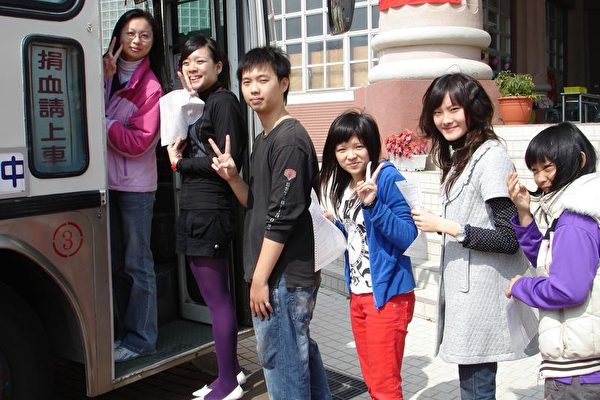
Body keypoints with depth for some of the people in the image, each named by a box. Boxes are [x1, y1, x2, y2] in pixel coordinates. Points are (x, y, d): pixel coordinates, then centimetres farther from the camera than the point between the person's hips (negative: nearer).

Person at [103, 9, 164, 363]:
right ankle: (125, 330, 25)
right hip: (106, 179, 6)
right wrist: (104, 79, -13)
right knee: (117, 260, 13)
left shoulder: (151, 87, -8)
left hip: (135, 184, -6)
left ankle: (141, 338, 8)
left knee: (137, 262, -1)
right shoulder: (105, 71, 10)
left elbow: (140, 142, -13)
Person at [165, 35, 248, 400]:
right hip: (195, 209, 10)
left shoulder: (222, 100, -11)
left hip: (209, 211, -10)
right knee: (216, 296, 16)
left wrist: (180, 163, -9)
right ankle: (232, 370, 28)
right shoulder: (199, 104, 19)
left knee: (217, 298, -2)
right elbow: (198, 153, 14)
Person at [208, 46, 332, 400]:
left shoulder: (290, 140, -16)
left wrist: (260, 279, -17)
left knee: (281, 364, 0)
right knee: (302, 355, 20)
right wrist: (232, 177, -2)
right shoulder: (264, 139, 14)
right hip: (289, 275, 10)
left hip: (283, 278, -10)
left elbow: (282, 218, -20)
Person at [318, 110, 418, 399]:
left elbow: (409, 238, -22)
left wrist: (373, 204, -30)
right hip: (357, 294, 8)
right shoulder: (340, 184, 8)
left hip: (387, 294, -8)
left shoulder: (388, 178, -15)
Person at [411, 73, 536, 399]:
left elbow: (509, 239, -20)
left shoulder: (491, 157, -16)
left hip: (482, 296, -9)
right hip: (464, 290, 9)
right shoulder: (458, 157, 12)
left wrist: (445, 226, -19)